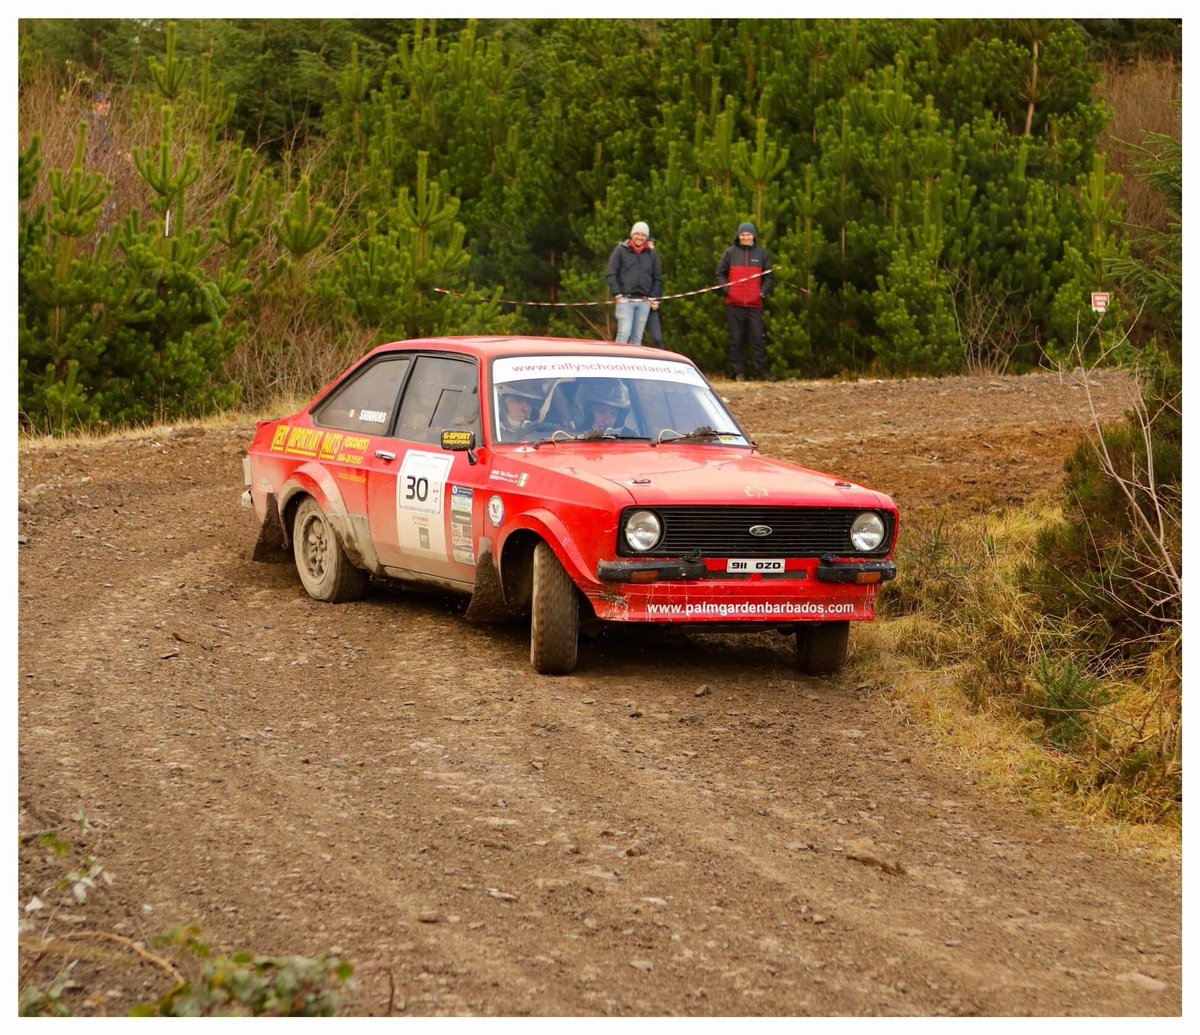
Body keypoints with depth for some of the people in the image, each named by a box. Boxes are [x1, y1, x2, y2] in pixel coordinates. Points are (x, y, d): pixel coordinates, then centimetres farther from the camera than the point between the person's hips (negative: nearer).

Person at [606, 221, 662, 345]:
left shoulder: (652, 254, 13)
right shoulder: (620, 251, 4)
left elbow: (658, 279, 17)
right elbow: (611, 274, 2)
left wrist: (653, 298, 5)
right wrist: (617, 294, -7)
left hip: (644, 302, 3)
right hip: (625, 300, -3)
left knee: (637, 336, 2)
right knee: (624, 333, -15)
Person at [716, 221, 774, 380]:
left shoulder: (761, 253, 9)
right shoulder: (731, 252, 6)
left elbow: (768, 276, 15)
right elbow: (720, 273, 10)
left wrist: (763, 291, 0)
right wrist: (726, 289, -4)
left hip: (755, 303, 0)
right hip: (734, 303, 0)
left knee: (758, 337, -3)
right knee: (736, 339, 3)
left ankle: (762, 371, 0)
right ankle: (738, 372, 7)